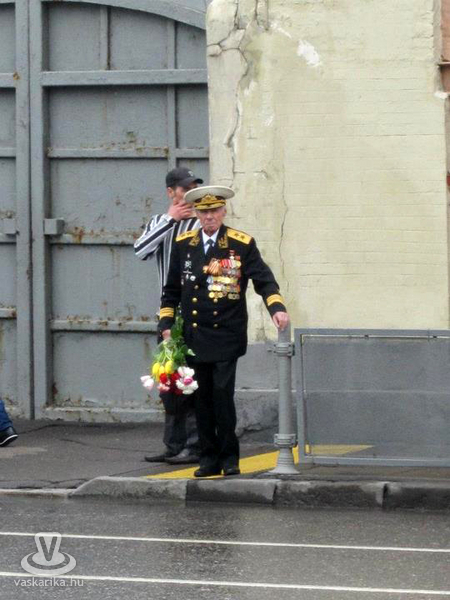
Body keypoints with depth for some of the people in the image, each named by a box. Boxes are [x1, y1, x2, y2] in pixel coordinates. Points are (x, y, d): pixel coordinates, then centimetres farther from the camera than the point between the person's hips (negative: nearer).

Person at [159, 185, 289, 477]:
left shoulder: (242, 244, -1)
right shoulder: (183, 244, 9)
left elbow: (264, 280, -4)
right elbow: (172, 288, 15)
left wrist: (277, 307, -21)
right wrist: (166, 323, 8)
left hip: (226, 335, -3)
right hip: (194, 334, 3)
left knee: (223, 393, -12)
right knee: (202, 396, 5)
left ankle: (229, 457, -1)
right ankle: (209, 458, 13)